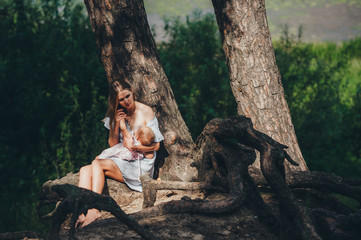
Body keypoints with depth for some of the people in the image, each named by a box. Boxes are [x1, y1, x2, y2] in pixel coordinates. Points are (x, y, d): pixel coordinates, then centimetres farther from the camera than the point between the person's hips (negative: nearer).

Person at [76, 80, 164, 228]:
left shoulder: (146, 112, -5)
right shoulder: (118, 114, 9)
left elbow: (156, 145, -4)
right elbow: (113, 145, 7)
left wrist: (134, 147, -17)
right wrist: (116, 125, -8)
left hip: (140, 165, -6)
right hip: (122, 162, 6)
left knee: (97, 163, -25)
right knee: (85, 170, -17)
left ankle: (94, 208, -30)